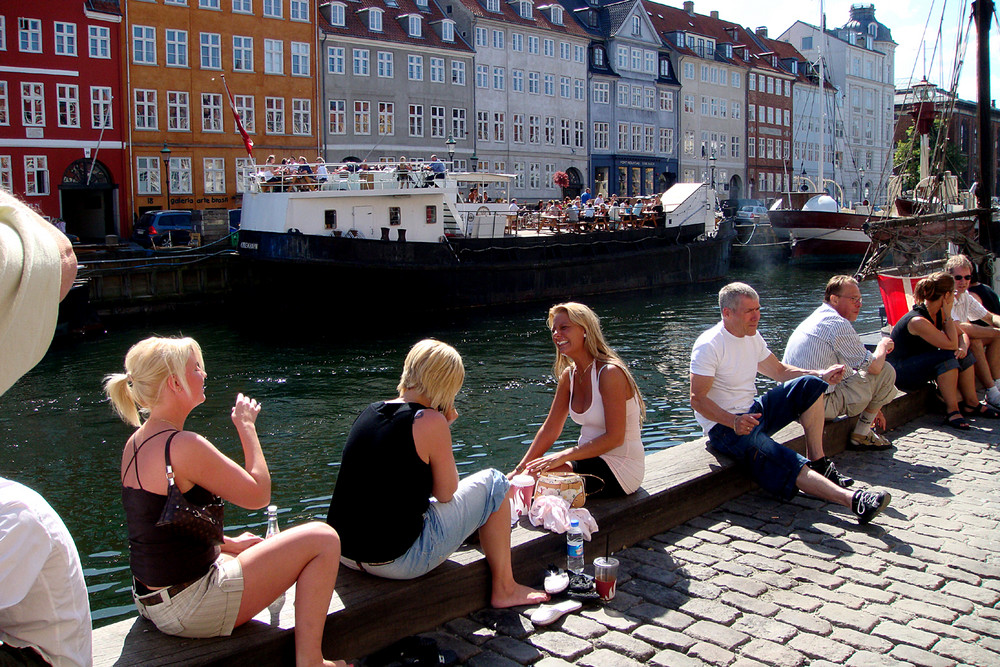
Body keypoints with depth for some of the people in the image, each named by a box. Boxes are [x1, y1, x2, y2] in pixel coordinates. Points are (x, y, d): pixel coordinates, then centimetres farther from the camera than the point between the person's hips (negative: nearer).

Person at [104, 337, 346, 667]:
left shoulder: (136, 443, 6)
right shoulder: (185, 446, -24)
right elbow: (258, 494, -15)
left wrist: (228, 543, 15)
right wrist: (247, 427, -5)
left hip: (151, 599, 10)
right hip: (190, 608, -10)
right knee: (323, 539, -3)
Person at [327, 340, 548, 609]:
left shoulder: (370, 412, 6)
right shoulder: (430, 421, -15)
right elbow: (445, 493, -4)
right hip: (398, 561, -7)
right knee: (494, 483, 8)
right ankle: (504, 589, 18)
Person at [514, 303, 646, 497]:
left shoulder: (610, 374, -20)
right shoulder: (568, 376, 4)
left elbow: (614, 438, -22)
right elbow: (550, 430, 4)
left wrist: (562, 456, -24)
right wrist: (519, 470, -5)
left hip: (620, 469, -7)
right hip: (592, 457, 7)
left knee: (538, 475, -23)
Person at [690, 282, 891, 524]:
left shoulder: (753, 337, 9)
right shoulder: (708, 346, -17)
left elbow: (780, 371, 21)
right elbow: (697, 399, -21)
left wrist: (820, 375, 5)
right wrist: (734, 421, -35)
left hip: (753, 413, 9)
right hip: (724, 427, -9)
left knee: (810, 385, -4)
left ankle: (818, 464, -6)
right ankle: (852, 499, -46)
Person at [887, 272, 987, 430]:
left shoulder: (939, 313, 1)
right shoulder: (917, 321, -28)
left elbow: (961, 334, 9)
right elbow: (951, 344, -28)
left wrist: (963, 347, -14)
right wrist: (948, 315, -22)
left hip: (919, 366, 10)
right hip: (899, 372, -10)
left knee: (964, 354, 0)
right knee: (948, 357, -28)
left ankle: (971, 403, 9)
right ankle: (952, 411, -22)